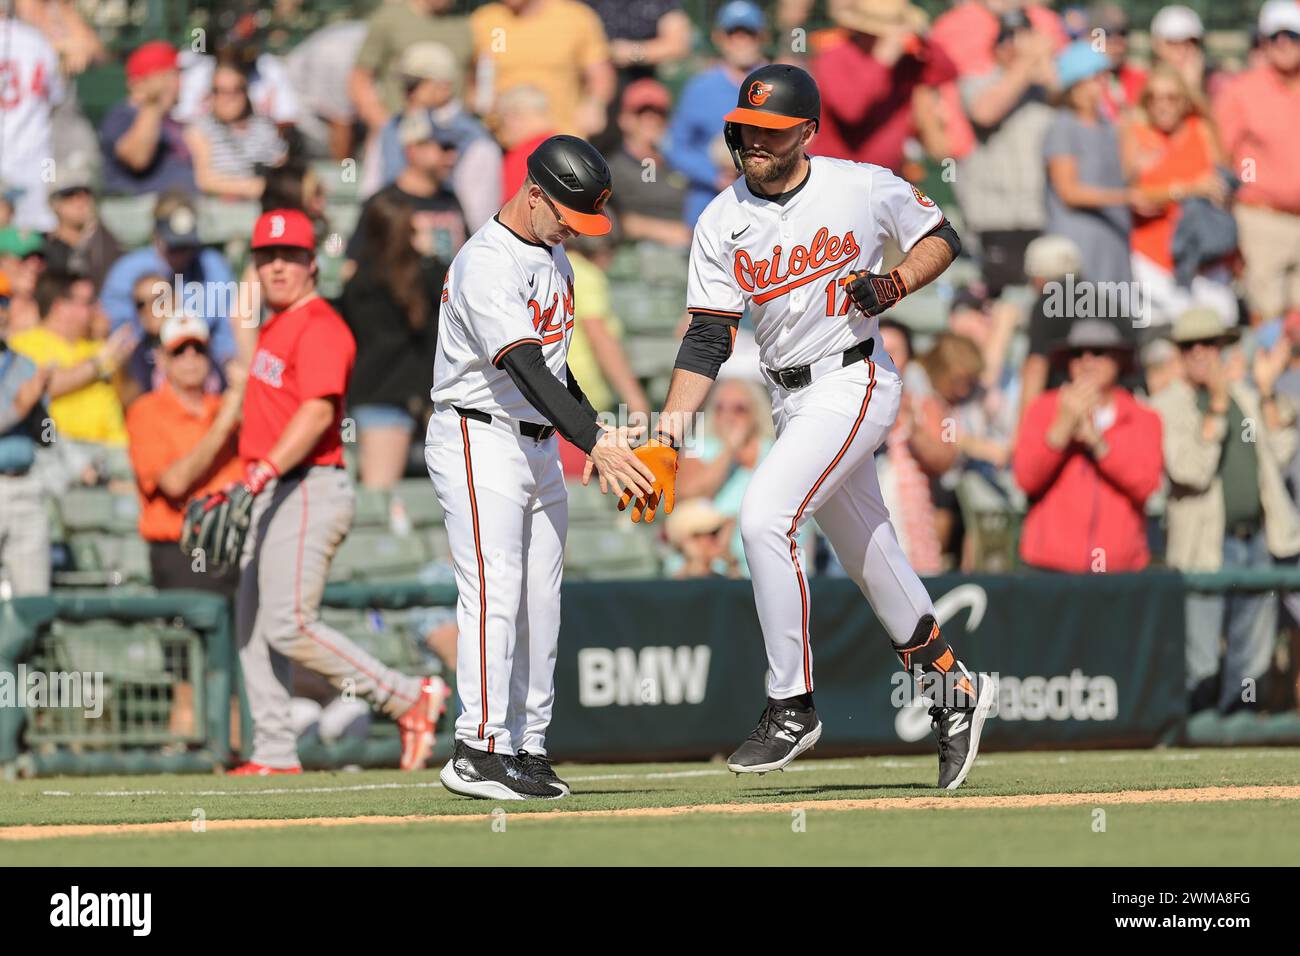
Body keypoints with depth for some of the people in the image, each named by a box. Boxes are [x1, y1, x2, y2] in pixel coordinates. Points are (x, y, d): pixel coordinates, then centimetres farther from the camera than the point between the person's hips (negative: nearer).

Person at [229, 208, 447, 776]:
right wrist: (247, 487, 24)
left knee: (289, 626, -17)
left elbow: (319, 412, -25)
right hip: (275, 495, 10)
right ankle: (274, 755, 12)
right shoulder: (275, 328, 19)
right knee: (252, 628, 8)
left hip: (309, 489, -10)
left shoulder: (318, 327, -12)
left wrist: (260, 476, -32)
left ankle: (409, 697, -11)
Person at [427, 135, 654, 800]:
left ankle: (529, 751, 10)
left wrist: (598, 434, 16)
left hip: (540, 444, 9)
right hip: (479, 441, -9)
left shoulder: (552, 257, 12)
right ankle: (478, 752, -21)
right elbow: (525, 368, -30)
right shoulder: (486, 265, -20)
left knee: (539, 602, 7)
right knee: (495, 591, -17)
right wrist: (592, 441, -38)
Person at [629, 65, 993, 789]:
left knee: (765, 518, -21)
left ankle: (792, 707, -13)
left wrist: (894, 284, -14)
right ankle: (954, 689, 33)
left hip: (855, 382, -6)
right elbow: (708, 340, -3)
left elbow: (942, 239, 6)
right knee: (871, 558, 13)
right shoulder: (723, 224, -1)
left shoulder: (865, 188, -10)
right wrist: (667, 443, -12)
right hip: (793, 402, 6)